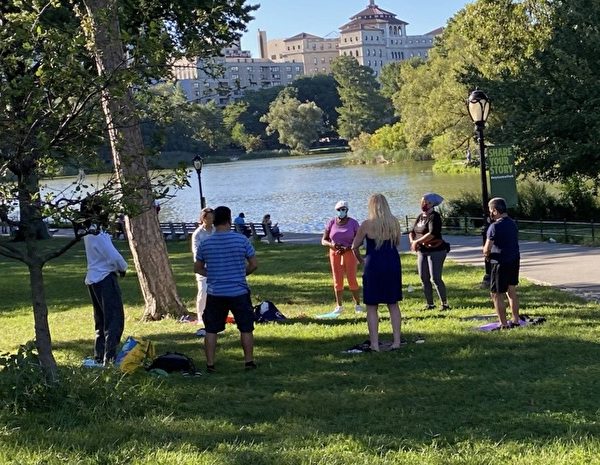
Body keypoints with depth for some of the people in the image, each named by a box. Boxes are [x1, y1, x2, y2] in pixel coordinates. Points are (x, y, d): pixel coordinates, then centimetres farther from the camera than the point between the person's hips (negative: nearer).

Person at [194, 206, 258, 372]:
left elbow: (198, 268, 7)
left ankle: (210, 364, 11)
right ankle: (249, 361, 15)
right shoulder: (242, 240, -9)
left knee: (211, 330, 10)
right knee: (246, 328, 11)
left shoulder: (205, 243, -4)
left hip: (214, 294, 1)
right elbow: (253, 265, -2)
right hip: (239, 292, -1)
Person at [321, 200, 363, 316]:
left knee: (352, 279, -6)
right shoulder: (331, 223, 0)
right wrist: (331, 244, -20)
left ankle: (357, 304, 6)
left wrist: (347, 248, -20)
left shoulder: (353, 223, -5)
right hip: (335, 253, 2)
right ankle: (339, 306, 13)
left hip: (349, 253, -2)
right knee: (337, 281, 4)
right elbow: (323, 241, 2)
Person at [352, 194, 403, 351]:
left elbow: (355, 247, -3)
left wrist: (361, 260, 13)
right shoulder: (395, 223, 1)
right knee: (393, 304, 15)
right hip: (393, 264, 4)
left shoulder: (367, 224, -10)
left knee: (372, 307, 4)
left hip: (374, 266, -4)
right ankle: (397, 340, 15)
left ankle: (374, 343, 2)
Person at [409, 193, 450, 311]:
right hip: (422, 251, 8)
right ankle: (429, 304, 17)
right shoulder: (420, 216, 12)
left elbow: (432, 233, -25)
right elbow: (412, 232, 14)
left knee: (436, 278, -10)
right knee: (424, 279, 8)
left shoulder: (434, 217, -12)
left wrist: (417, 241, -21)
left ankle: (444, 303, -2)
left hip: (435, 251, -8)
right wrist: (412, 241, -7)